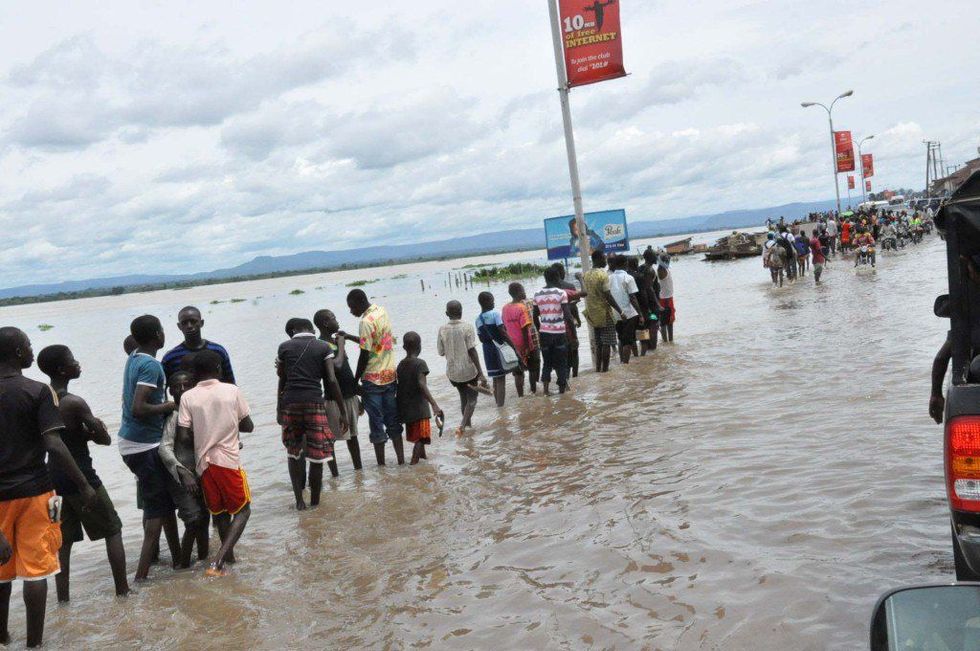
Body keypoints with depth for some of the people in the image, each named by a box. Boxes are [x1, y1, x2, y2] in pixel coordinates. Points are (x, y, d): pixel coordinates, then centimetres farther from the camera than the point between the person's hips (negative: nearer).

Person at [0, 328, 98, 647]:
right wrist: (84, 486, -10)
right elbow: (53, 445, -16)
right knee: (35, 569, 2)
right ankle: (34, 642, 5)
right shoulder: (38, 391, -10)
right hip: (33, 491, -4)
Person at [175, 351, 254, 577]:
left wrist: (202, 434, 13)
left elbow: (183, 436, -6)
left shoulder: (188, 397, -1)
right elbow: (248, 426, 4)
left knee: (219, 512, 20)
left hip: (204, 463, 3)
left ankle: (228, 555, 32)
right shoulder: (232, 391, -3)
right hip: (229, 459, -3)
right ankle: (218, 562, -7)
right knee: (242, 510, 8)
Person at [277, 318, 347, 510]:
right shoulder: (324, 347, 5)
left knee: (293, 451, 16)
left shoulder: (284, 347, 8)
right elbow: (332, 381, -2)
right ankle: (315, 501, 16)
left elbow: (282, 381, 10)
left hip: (290, 402, 2)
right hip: (314, 402, -1)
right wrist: (343, 411, 1)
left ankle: (299, 500, 12)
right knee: (317, 454, 7)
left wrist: (280, 410, 19)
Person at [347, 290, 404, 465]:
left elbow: (364, 355, -17)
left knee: (376, 423, 1)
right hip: (390, 375, 8)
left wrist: (355, 379, -8)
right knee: (393, 420, 13)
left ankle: (381, 465, 6)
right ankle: (401, 460, 15)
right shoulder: (382, 311, 7)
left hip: (373, 380, -8)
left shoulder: (366, 321, -18)